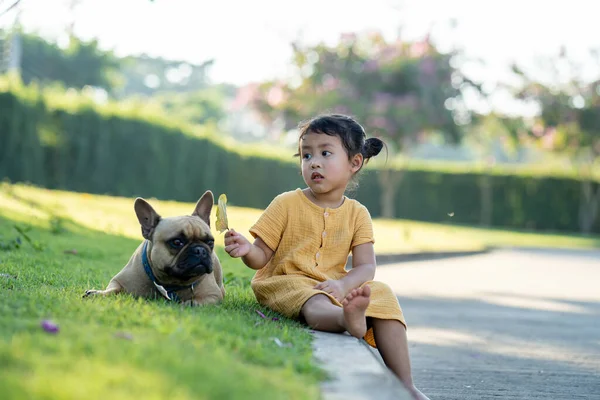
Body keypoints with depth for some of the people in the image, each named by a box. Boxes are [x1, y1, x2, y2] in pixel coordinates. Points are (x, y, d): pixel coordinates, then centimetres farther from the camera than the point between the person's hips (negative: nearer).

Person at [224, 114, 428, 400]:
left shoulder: (357, 213, 6)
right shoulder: (286, 204, 0)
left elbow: (365, 266, -3)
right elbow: (262, 256, -1)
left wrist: (342, 285, -25)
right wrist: (247, 250, -25)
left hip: (335, 287, 4)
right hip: (286, 282, -4)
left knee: (382, 296, -18)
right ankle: (348, 318, -74)